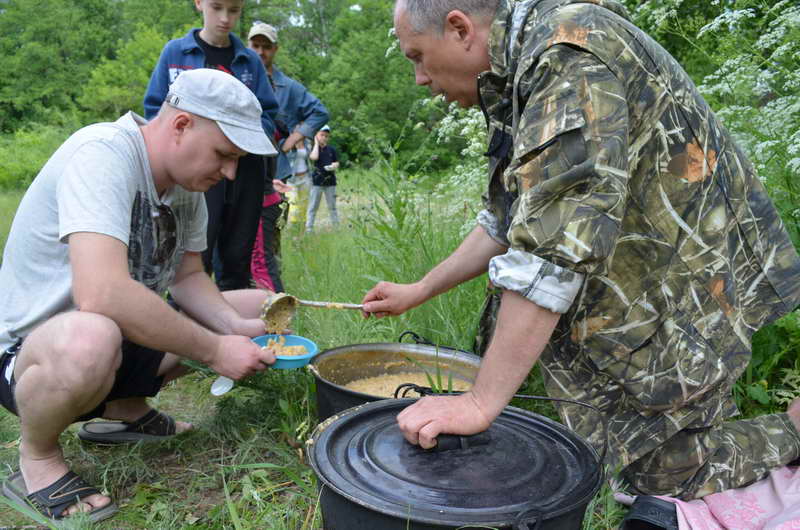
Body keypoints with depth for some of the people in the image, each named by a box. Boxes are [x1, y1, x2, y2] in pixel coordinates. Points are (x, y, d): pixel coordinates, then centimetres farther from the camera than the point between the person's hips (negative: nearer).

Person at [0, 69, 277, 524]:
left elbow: (188, 276, 7)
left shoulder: (189, 180, 0)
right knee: (91, 339, -42)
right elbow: (101, 293, -39)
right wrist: (213, 351, -30)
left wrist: (238, 327, -12)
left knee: (259, 308, 4)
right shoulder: (102, 154, -26)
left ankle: (126, 408, 14)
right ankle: (37, 459, -8)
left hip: (128, 338, 8)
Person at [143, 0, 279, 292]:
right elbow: (155, 110, 5)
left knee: (237, 259, 9)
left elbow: (268, 115, 11)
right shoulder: (175, 52, 5)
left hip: (245, 169, 3)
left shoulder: (250, 60, 12)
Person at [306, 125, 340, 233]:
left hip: (330, 181, 2)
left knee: (332, 206, 10)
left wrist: (333, 166, -12)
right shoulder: (313, 148, -1)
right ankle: (308, 229, 3)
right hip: (317, 181, -2)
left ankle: (337, 227, 15)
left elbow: (337, 163, 12)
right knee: (313, 207, 1)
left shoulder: (331, 149, 7)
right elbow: (314, 157, -22)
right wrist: (316, 143, -10)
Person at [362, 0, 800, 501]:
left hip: (682, 300, -9)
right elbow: (506, 223, 16)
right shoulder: (520, 72, 8)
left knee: (668, 474, 2)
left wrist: (481, 402, -30)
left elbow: (552, 252, -33)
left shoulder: (570, 51, -24)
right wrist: (417, 292, 16)